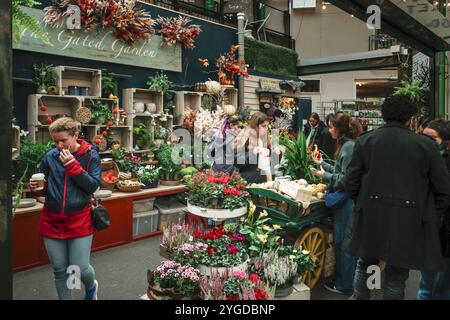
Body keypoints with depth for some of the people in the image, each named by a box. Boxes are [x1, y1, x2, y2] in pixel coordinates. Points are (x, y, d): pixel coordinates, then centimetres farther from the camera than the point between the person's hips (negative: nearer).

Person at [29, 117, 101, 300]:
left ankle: (91, 286, 35)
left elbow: (93, 185, -12)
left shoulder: (90, 155, -5)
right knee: (60, 270, 11)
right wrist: (36, 187, -12)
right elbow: (44, 189, 10)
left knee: (80, 268, 0)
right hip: (52, 220, 3)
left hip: (79, 220, -2)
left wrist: (72, 165, -20)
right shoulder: (50, 157, 0)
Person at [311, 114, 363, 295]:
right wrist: (323, 164, 19)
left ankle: (345, 286, 15)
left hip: (346, 202, -10)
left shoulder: (349, 146, -18)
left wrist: (325, 175, -11)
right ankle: (342, 279, 32)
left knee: (343, 243, 2)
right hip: (344, 200, 10)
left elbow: (345, 178, -21)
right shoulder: (346, 144, 12)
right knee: (343, 241, 18)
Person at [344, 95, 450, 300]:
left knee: (365, 265, 22)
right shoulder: (425, 144, -4)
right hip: (408, 222, -1)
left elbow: (351, 183, -3)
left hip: (370, 218, 2)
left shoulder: (365, 141, -1)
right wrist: (430, 215, 12)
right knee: (396, 276, 12)